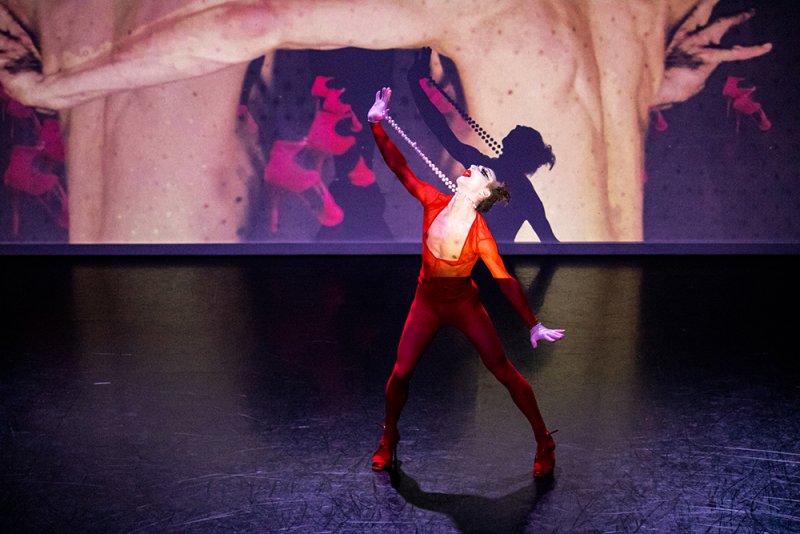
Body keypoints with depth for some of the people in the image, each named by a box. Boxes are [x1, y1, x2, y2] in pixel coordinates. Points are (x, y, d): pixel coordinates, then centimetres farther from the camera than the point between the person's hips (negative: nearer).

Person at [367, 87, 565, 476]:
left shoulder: (480, 235, -24)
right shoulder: (434, 203, -14)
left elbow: (506, 283, -20)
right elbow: (400, 167, -10)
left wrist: (534, 326, -20)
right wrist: (376, 125, -14)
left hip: (464, 305, -3)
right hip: (427, 302, 3)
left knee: (505, 372, -1)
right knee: (401, 373, 1)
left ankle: (544, 442, 13)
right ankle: (388, 440, 25)